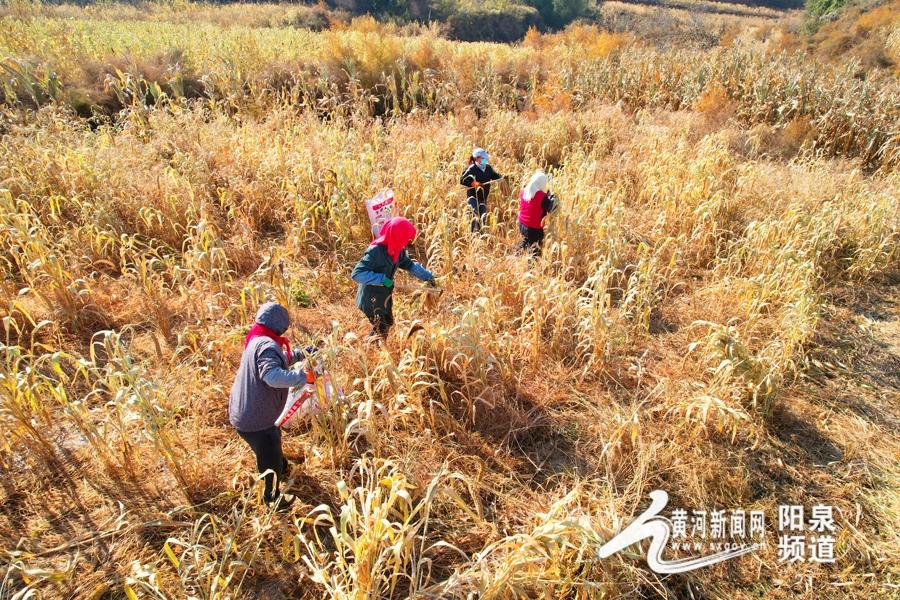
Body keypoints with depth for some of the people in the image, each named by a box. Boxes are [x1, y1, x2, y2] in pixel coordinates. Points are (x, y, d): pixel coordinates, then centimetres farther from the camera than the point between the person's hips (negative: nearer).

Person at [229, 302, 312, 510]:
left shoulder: (257, 341, 6)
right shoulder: (266, 345, -26)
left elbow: (278, 361, 21)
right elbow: (273, 376, -43)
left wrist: (301, 354, 12)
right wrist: (304, 376, -36)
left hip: (244, 412, 10)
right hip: (255, 419, -10)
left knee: (274, 439, 35)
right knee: (270, 461, 13)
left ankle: (282, 467, 60)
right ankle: (273, 499, 34)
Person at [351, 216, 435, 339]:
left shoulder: (398, 250, -5)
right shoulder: (375, 251, -30)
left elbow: (409, 264, 11)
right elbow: (356, 274, -34)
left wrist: (427, 276, 6)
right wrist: (382, 279, -34)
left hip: (385, 296, 8)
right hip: (372, 299, -8)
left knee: (388, 324, 23)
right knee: (380, 329, 3)